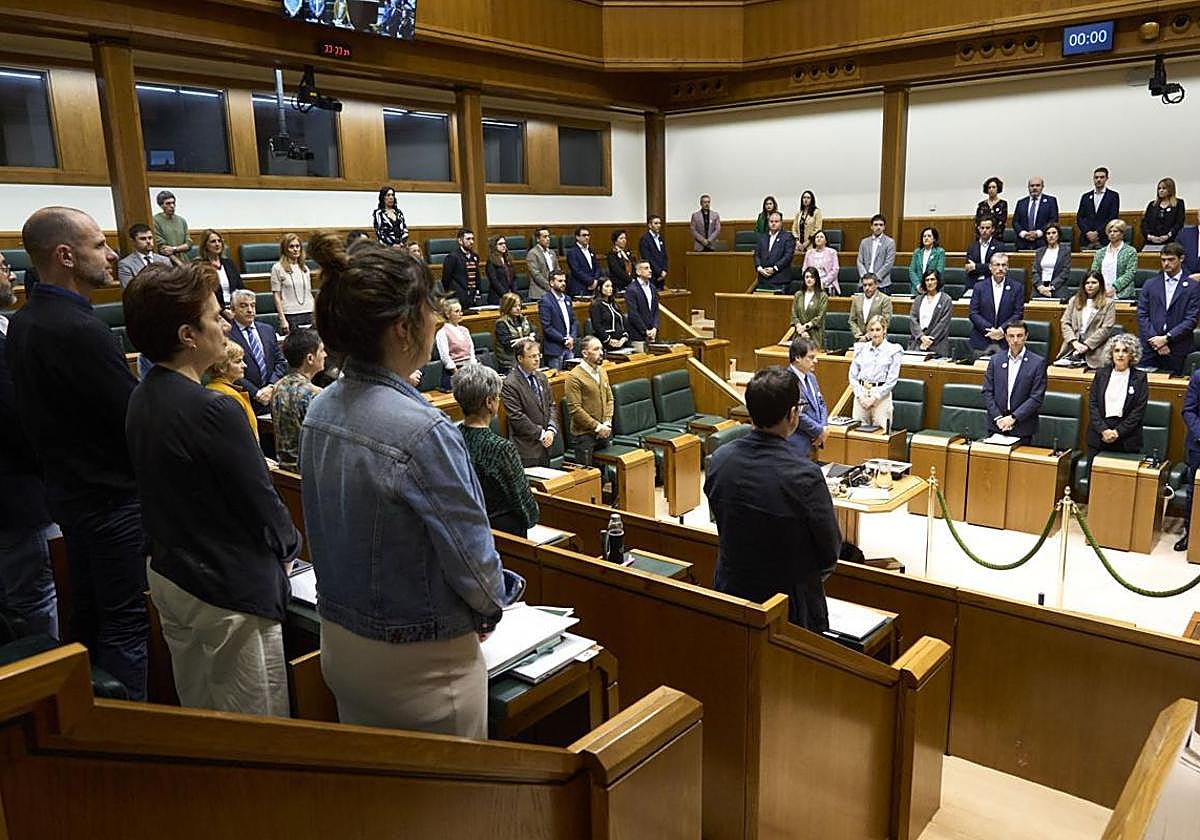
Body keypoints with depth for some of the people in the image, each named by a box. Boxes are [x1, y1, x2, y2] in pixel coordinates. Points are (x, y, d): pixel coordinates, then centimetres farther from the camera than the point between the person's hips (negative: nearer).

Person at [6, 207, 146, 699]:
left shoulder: (21, 322, 5)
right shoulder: (79, 330, -24)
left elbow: (40, 411, 11)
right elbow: (136, 418, -23)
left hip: (68, 488, 9)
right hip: (111, 496, -9)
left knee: (88, 613, 21)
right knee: (126, 622, 1)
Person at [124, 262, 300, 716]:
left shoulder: (142, 400, 3)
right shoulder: (213, 411, -26)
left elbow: (181, 491, 8)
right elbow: (262, 503, -20)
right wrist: (290, 544, 1)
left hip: (168, 576, 9)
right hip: (230, 590, -9)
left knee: (197, 716, 24)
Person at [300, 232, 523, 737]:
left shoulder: (320, 411, -4)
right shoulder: (423, 432, -28)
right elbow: (472, 557, -19)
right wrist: (491, 608, 2)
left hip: (339, 644, 8)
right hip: (417, 662, -7)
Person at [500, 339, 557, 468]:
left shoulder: (541, 377, 10)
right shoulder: (509, 384, -15)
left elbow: (550, 405, 12)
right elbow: (517, 417, -18)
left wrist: (551, 430, -5)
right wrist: (541, 434, -14)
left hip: (545, 445, 7)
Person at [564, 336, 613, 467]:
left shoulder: (602, 371, 10)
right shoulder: (574, 377, -13)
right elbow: (575, 409, -16)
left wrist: (607, 423, -1)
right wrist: (597, 426, -16)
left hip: (604, 432, 6)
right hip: (584, 434, -6)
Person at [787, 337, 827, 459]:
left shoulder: (811, 377, 13)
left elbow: (821, 404, 18)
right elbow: (798, 415, -22)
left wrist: (824, 428, -1)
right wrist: (821, 431, -10)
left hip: (813, 442, 9)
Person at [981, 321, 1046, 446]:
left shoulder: (1038, 363, -2)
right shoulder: (995, 360, 7)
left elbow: (1037, 398, -7)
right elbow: (987, 392, 4)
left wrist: (1013, 417, -14)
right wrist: (998, 417, -8)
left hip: (1022, 428, -2)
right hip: (996, 426, 2)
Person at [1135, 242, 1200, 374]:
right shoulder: (1150, 284, 9)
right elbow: (1142, 315, 3)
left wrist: (1166, 338, -13)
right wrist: (1155, 340, -8)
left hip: (1177, 350, -1)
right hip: (1150, 348, 1)